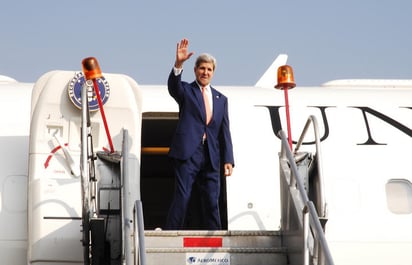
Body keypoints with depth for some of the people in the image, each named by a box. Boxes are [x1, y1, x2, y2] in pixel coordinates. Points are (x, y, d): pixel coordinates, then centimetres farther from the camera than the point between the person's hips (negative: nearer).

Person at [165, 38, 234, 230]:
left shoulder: (221, 99, 18)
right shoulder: (186, 91, 8)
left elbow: (225, 132, 14)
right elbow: (173, 86, -16)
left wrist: (228, 160, 5)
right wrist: (178, 64, -34)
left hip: (211, 157, 4)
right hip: (188, 152, -4)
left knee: (212, 202, 4)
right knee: (181, 198, -9)